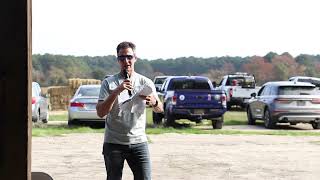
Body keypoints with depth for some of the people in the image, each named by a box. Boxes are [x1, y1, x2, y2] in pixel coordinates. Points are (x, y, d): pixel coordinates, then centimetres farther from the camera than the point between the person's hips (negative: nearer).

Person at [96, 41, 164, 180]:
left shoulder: (145, 82, 5)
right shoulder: (108, 83, 1)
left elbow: (160, 109, 0)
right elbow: (100, 112, -9)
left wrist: (154, 102, -24)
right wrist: (117, 91, -21)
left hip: (138, 142, 1)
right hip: (113, 143, -1)